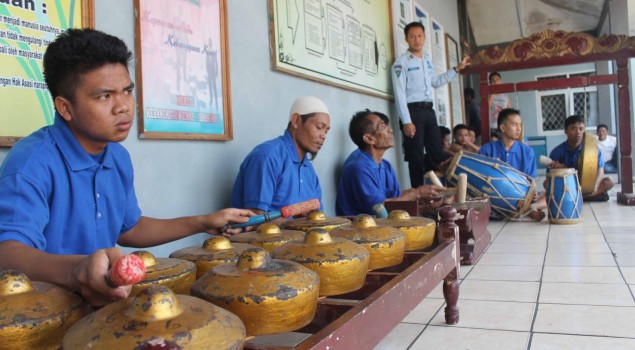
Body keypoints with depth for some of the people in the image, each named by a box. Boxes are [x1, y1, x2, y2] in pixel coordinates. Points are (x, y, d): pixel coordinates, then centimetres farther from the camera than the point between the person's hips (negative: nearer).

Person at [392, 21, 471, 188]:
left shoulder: (427, 61, 17)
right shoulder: (401, 62, -6)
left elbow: (436, 82, 32)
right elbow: (400, 93, -13)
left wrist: (457, 68, 28)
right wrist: (406, 121, -20)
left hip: (429, 111, 7)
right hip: (413, 111, -7)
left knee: (438, 154, 8)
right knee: (416, 158, -3)